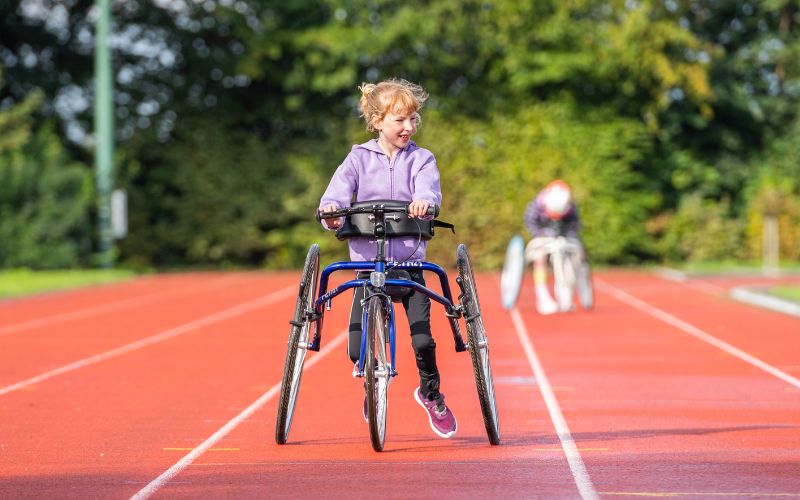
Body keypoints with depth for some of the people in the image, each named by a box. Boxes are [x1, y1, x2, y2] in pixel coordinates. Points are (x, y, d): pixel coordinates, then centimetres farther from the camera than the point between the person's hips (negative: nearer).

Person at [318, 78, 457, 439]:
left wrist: (424, 202, -41)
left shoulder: (421, 159, 2)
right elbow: (337, 194, -7)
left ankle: (431, 393, 18)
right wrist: (331, 213, -30)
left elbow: (429, 189, -17)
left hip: (410, 263, 0)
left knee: (423, 341, -13)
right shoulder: (359, 159, 3)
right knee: (357, 350, -7)